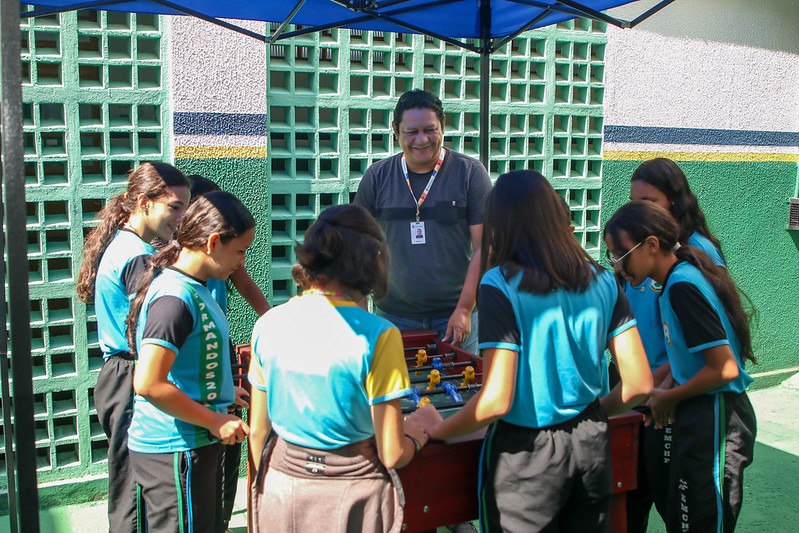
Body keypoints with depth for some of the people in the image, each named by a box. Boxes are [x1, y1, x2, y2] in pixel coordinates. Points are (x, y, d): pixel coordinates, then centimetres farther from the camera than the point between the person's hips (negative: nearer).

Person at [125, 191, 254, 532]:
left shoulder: (194, 287, 9)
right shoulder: (175, 297, -22)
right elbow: (148, 383, -28)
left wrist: (222, 392, 13)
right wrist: (214, 421, -20)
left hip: (194, 444, 9)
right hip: (174, 451, -9)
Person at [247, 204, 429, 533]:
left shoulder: (267, 325, -7)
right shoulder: (377, 336, -19)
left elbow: (258, 431, 3)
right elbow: (392, 455, -15)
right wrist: (416, 437, 7)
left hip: (281, 489, 3)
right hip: (352, 492, -3)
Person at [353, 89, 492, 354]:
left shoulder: (471, 173, -3)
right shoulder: (377, 177, 3)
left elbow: (484, 247, -6)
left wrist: (464, 309, -13)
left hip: (455, 314, -1)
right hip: (393, 314, 2)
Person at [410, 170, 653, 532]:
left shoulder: (500, 283, -16)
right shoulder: (602, 280, -1)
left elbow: (496, 400, -20)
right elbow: (639, 383, 1)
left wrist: (438, 430, -4)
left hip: (527, 452, -5)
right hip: (591, 447, 5)